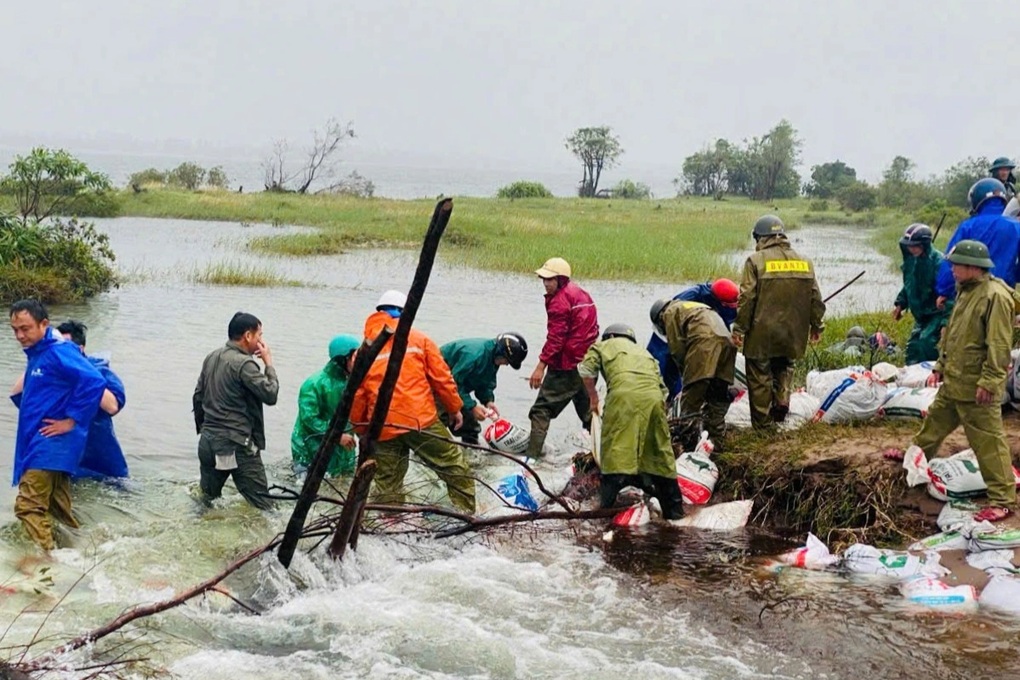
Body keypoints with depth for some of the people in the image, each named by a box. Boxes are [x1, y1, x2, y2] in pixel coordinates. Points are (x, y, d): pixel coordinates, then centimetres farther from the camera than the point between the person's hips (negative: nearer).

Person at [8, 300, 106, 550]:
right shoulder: (36, 354, 14)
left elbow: (94, 381, -27)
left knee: (28, 505, -16)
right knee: (58, 508, 15)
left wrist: (72, 420, -22)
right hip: (38, 443, 10)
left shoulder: (58, 351, -15)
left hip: (51, 443, -10)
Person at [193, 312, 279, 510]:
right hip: (236, 444, -8)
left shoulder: (212, 358, 11)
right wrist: (268, 363, -4)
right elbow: (270, 395, -16)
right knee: (262, 506, -4)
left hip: (208, 441, 8)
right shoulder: (244, 364, -15)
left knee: (205, 501, 13)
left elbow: (198, 397, 18)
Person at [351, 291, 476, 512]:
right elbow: (441, 377, 3)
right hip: (421, 421, -2)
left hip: (383, 428, 2)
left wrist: (362, 431, 19)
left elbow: (357, 397, 8)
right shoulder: (418, 339, 6)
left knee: (387, 484, 10)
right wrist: (455, 408, 14)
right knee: (455, 467, 9)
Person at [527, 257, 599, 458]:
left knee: (542, 409, -6)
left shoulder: (560, 300, -12)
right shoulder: (582, 294, 16)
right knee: (587, 409, 21)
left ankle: (532, 453, -12)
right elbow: (591, 330, 20)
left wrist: (541, 366, -18)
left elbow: (555, 337, -17)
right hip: (588, 362, 9)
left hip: (566, 365, -9)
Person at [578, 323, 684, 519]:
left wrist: (593, 397, 23)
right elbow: (662, 387, 28)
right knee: (660, 450, 13)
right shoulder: (644, 352, 39)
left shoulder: (604, 345, 27)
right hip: (654, 395, 4)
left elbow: (586, 369, 11)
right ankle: (674, 509, 19)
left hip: (624, 393, -4)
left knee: (615, 450, -7)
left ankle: (608, 508, -16)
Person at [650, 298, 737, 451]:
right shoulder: (696, 308, 40)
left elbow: (676, 347, 5)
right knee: (718, 398, 14)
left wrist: (685, 371, 13)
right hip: (727, 341, 8)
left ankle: (686, 443, -9)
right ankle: (715, 442, 15)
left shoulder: (670, 312, 16)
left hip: (705, 341, -8)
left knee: (691, 396, -6)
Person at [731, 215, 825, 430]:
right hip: (792, 333, 4)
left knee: (759, 376, 7)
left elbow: (747, 299, -13)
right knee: (784, 368, 27)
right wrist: (816, 326, 20)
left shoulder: (756, 261, -9)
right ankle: (782, 399, 6)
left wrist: (739, 329, -6)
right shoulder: (804, 262, 6)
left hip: (762, 333, -4)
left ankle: (762, 424, 11)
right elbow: (815, 299, 9)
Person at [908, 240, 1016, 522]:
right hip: (953, 382, 9)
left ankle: (1003, 500, -1)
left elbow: (999, 346, -23)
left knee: (988, 441, -6)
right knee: (936, 421, 27)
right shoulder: (966, 291, 12)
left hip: (976, 388, -9)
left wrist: (989, 382, -24)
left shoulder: (995, 296, -20)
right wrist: (942, 365, 22)